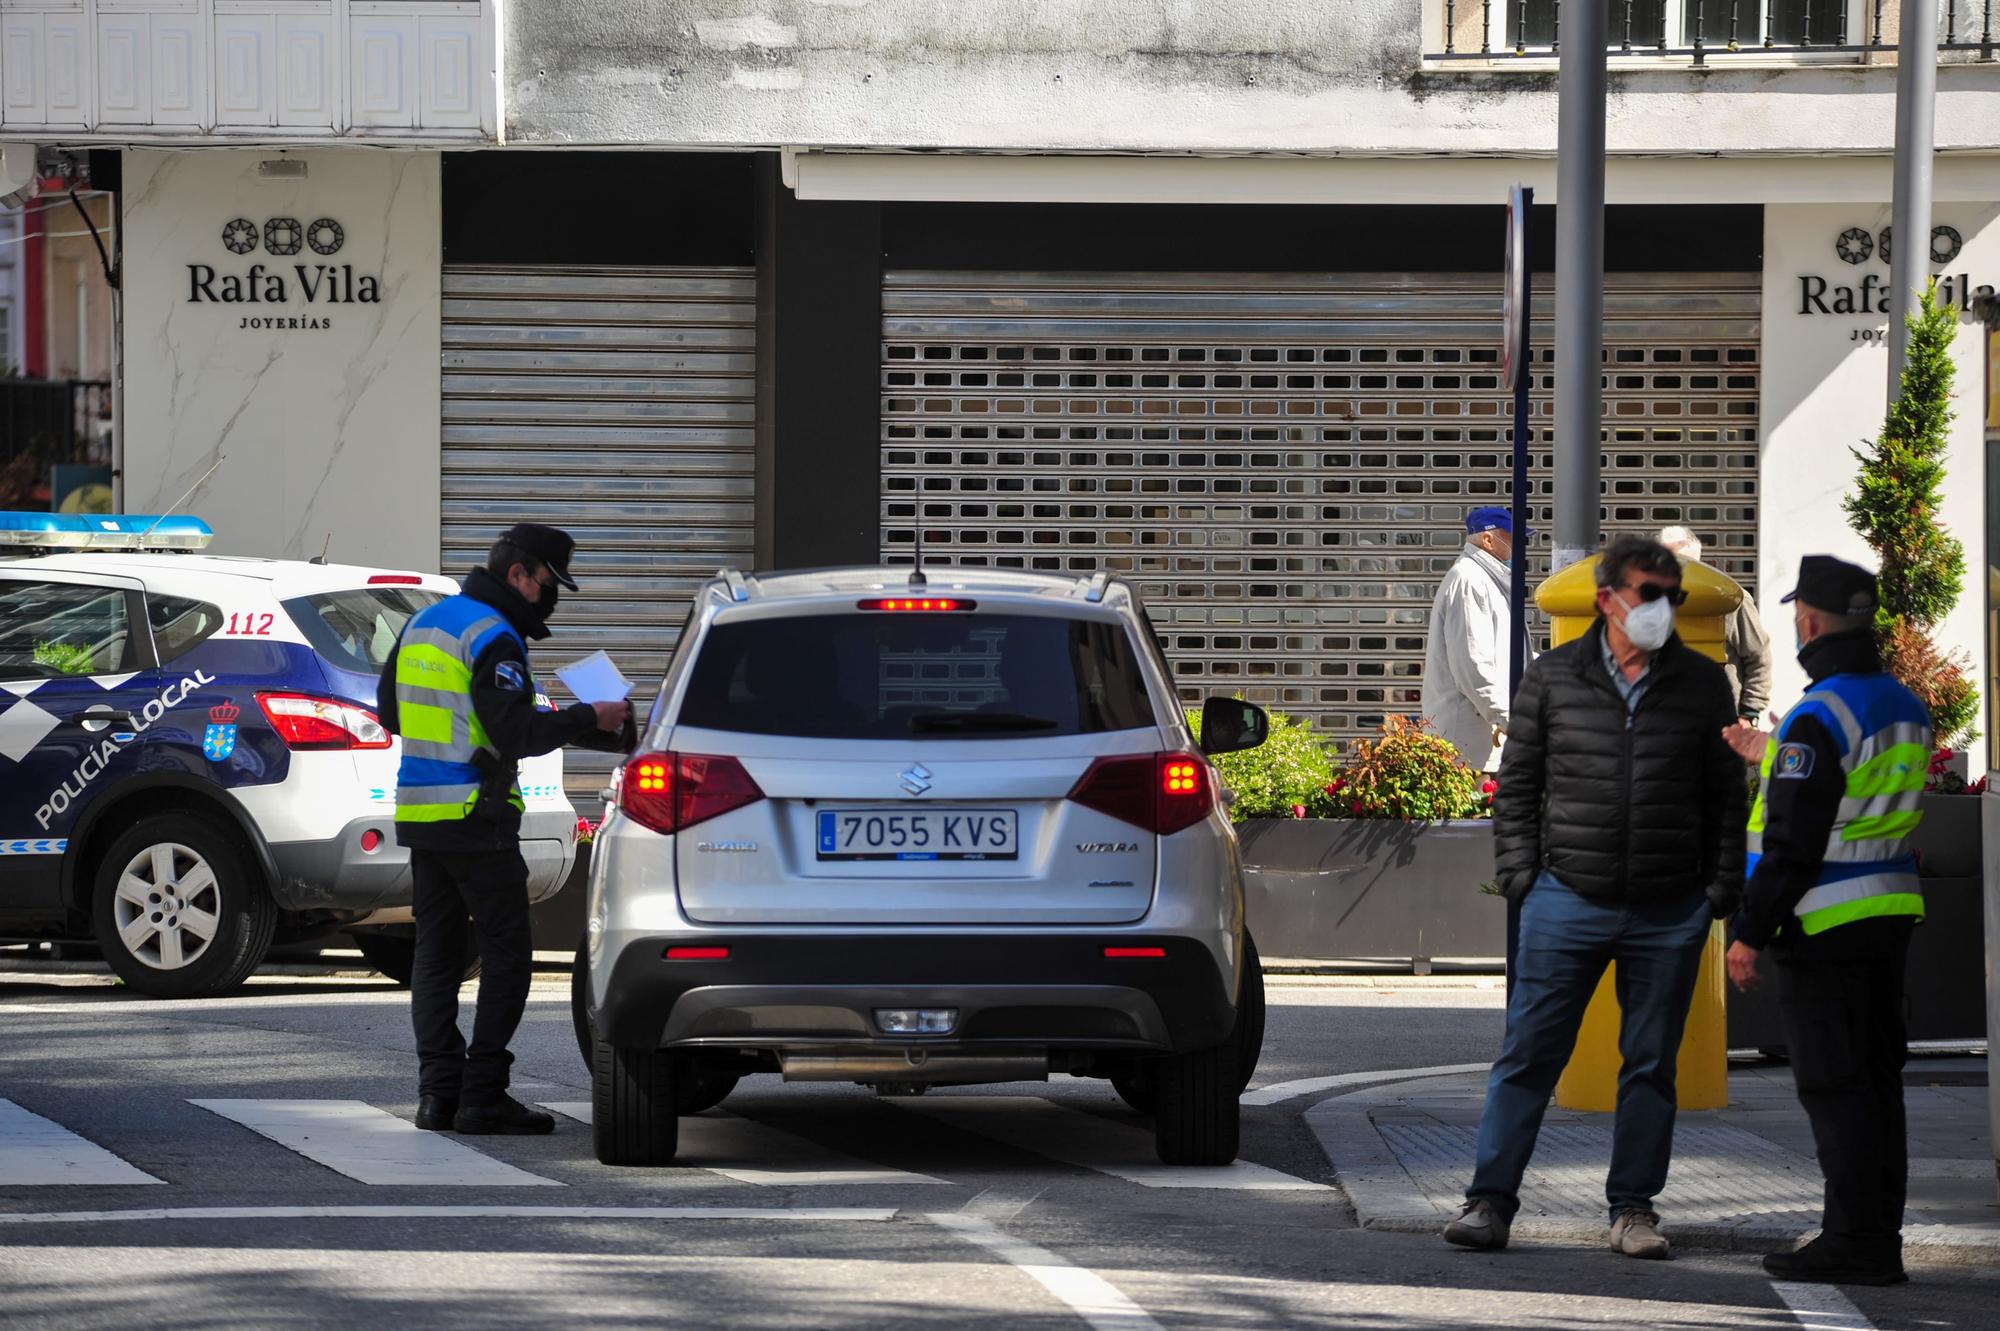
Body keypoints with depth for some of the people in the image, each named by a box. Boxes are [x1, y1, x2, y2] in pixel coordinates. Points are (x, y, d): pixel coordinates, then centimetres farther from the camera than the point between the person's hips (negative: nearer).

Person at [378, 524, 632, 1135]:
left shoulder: (424, 623, 14)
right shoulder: (492, 638, -14)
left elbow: (390, 710, 23)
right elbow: (517, 735, -20)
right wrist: (589, 719, -12)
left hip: (418, 809, 9)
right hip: (474, 816, -9)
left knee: (435, 952, 11)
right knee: (506, 952, -3)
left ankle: (437, 1092, 7)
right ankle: (482, 1095, -7)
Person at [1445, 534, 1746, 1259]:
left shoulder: (1702, 684, 6)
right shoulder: (1552, 678, 3)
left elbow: (1726, 796, 9)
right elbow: (1516, 785, 8)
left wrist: (1720, 893, 3)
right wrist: (1520, 876, 0)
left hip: (1670, 913, 1)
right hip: (1568, 901, -1)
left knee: (1651, 1064, 7)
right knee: (1529, 1055, -1)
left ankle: (1633, 1208, 16)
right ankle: (1490, 1201, 3)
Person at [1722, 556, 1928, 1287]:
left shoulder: (1820, 717, -19)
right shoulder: (1904, 706, 9)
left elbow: (1793, 839, -20)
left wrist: (1750, 933, -14)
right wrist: (1772, 758, 30)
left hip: (1825, 925, -9)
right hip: (1889, 915, 9)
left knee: (1835, 1088, -5)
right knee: (1873, 1081, 12)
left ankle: (1854, 1241, -4)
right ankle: (1879, 1240, 14)